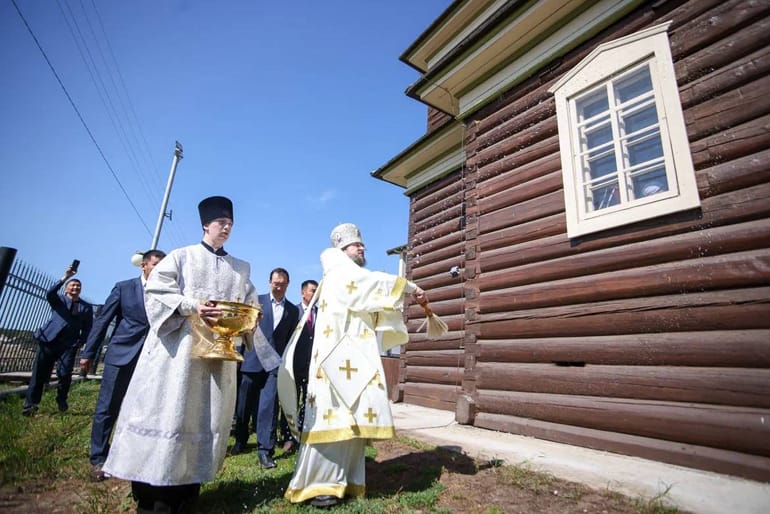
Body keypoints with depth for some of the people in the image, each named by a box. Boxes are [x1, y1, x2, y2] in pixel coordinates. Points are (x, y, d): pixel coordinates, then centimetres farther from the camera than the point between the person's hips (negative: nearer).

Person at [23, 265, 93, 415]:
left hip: (69, 344, 0)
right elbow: (49, 293, -14)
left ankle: (62, 400, 15)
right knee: (39, 373, 0)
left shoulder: (87, 307, 13)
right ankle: (30, 404, 13)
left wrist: (80, 342, -2)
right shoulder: (58, 300, 11)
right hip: (49, 340, 0)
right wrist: (65, 277, -23)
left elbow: (88, 328, 11)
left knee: (65, 374, -7)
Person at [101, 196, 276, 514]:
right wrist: (192, 306, -17)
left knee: (208, 415, 3)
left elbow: (251, 305, 13)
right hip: (178, 343, -3)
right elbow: (156, 289, -4)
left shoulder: (241, 268, 15)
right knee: (167, 409, -2)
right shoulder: (182, 256, 6)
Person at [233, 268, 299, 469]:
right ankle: (240, 440, 34)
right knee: (245, 404, 13)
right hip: (253, 360, 0)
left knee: (269, 405, -5)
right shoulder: (257, 301, 3)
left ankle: (265, 450, 4)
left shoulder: (293, 310, 7)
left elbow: (291, 339, 9)